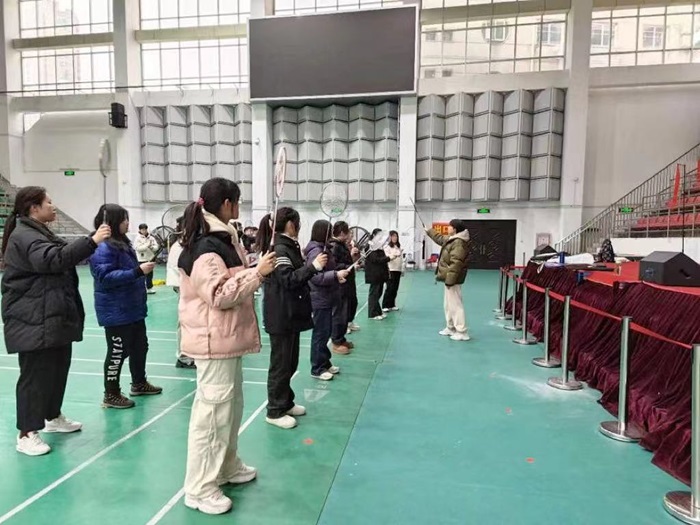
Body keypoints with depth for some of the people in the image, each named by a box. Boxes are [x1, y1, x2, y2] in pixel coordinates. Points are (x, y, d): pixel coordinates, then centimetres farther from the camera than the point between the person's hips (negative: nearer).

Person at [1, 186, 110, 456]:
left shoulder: (40, 232, 20)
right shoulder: (24, 236, -15)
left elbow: (62, 256, 24)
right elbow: (54, 259, -33)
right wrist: (91, 241, -36)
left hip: (54, 316, 10)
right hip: (34, 320, -10)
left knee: (58, 367, 17)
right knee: (36, 373, -5)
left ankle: (53, 416, 33)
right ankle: (26, 434, 6)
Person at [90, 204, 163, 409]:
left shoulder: (123, 242, 13)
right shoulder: (103, 248, -18)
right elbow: (106, 277, -26)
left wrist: (142, 269, 11)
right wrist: (137, 271, -29)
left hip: (133, 307, 10)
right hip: (116, 311, -10)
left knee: (140, 346, 19)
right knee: (118, 352, 0)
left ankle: (139, 383, 35)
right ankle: (111, 395, 15)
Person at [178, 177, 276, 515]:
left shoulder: (221, 239, 14)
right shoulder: (205, 247, -18)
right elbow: (220, 295, -25)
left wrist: (256, 271, 13)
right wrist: (257, 273, -23)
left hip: (228, 338, 11)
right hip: (214, 341, -11)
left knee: (231, 405, 20)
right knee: (212, 411, -2)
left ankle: (227, 467, 36)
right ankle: (200, 488, 13)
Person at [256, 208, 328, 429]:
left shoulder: (288, 247, 12)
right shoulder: (280, 249, -16)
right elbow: (289, 280, -25)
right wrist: (313, 266, -28)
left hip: (290, 314, 10)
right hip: (281, 316, -10)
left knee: (290, 361, 18)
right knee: (281, 362, 1)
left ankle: (286, 402, 32)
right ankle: (275, 411, 13)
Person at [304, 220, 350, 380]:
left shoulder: (322, 249, 13)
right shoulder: (316, 251, -19)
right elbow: (316, 277, -25)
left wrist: (337, 275, 10)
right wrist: (336, 275, -28)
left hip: (326, 298, 10)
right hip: (320, 299, -10)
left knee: (325, 332, 17)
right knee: (321, 333, -1)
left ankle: (325, 363, 28)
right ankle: (317, 369, 9)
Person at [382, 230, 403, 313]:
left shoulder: (399, 247, 14)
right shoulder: (387, 247, -5)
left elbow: (401, 259, 16)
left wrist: (402, 269, 14)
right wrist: (393, 256, -32)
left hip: (398, 270, 6)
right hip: (390, 270, -6)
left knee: (395, 288, 8)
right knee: (390, 288, -7)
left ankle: (392, 305, 17)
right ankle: (385, 306, -1)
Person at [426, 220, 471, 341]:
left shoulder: (459, 243, -21)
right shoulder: (452, 239, 12)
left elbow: (455, 263, -27)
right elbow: (440, 239, 36)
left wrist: (449, 280, -28)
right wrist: (429, 231, 42)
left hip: (452, 279, -11)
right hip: (449, 278, 11)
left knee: (455, 305, -7)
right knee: (448, 304, 18)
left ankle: (462, 332, -2)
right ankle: (450, 328, 29)